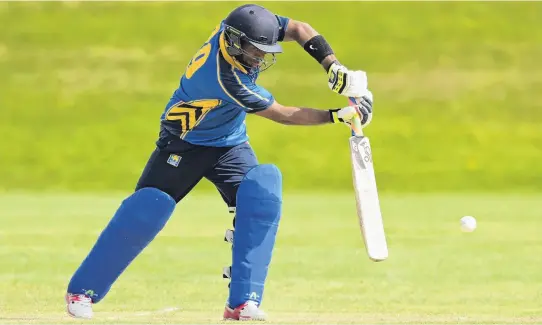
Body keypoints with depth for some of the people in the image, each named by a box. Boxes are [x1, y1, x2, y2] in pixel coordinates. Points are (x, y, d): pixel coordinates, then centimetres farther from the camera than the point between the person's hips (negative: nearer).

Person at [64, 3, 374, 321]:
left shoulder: (241, 27, -19)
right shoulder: (228, 79, -35)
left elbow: (299, 30, -13)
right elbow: (283, 115, -28)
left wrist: (334, 68, -25)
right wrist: (339, 116, -26)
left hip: (231, 146, 7)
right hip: (185, 143, -7)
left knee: (263, 198, -16)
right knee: (148, 209, -14)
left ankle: (243, 302, -16)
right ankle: (83, 290, 1)